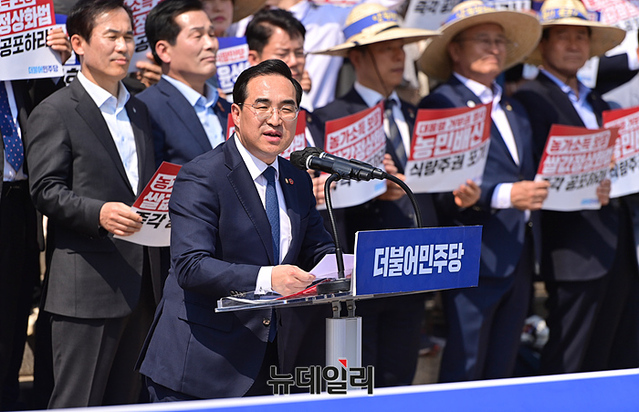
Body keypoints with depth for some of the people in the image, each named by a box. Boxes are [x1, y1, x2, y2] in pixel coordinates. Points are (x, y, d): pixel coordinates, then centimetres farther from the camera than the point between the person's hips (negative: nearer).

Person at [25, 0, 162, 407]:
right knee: (77, 403, -7)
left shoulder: (139, 111, 20)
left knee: (125, 401, 9)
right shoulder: (55, 113, -4)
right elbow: (46, 190, -11)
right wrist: (99, 213, -27)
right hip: (87, 284, -7)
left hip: (141, 280, 7)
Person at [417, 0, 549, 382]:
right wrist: (505, 195, -25)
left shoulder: (514, 108, 20)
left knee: (503, 367, 11)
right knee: (465, 369, -5)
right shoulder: (439, 105, -6)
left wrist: (536, 193, 2)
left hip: (519, 261, 8)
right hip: (474, 260, -7)